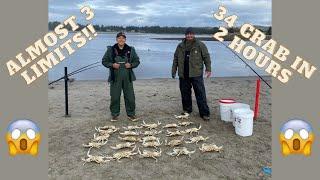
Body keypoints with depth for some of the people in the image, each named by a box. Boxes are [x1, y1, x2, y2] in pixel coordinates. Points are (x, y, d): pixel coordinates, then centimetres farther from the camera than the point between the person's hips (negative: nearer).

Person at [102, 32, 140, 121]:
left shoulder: (130, 50, 5)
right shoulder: (111, 50, 2)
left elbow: (137, 61, 11)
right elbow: (104, 61, 6)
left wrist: (131, 65, -9)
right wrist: (112, 65, -12)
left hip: (127, 77, 1)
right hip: (115, 77, -1)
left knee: (130, 96, 4)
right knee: (115, 97, 4)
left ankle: (131, 114, 18)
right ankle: (115, 114, 19)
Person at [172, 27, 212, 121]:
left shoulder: (200, 45, 1)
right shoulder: (180, 46, 11)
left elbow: (206, 57, 1)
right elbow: (175, 59, 17)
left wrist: (208, 69, -7)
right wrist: (174, 70, 13)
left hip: (196, 74, -4)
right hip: (183, 75, 4)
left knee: (200, 94, -5)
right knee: (185, 93, 11)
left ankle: (204, 113, 0)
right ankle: (187, 109, 28)